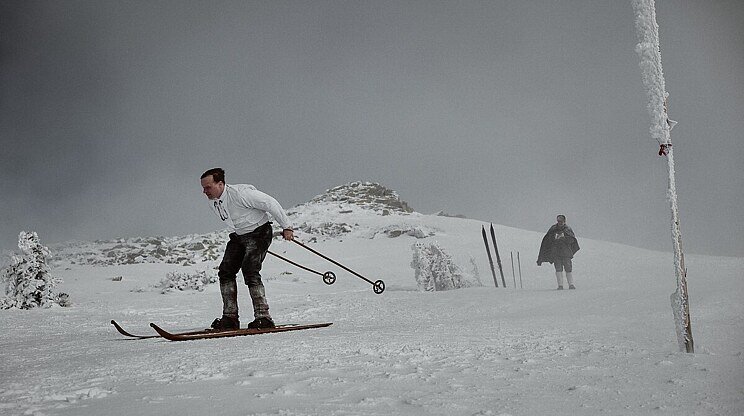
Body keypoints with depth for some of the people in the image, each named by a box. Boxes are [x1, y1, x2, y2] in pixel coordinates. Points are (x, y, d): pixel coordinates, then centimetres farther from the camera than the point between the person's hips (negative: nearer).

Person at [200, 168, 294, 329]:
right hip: (238, 237, 8)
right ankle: (230, 317, 1)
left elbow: (270, 203, -21)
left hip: (259, 233, -8)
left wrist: (286, 227, -15)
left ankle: (263, 317, -18)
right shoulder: (212, 201, -1)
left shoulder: (239, 193, -27)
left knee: (250, 271, -21)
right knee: (225, 272, -3)